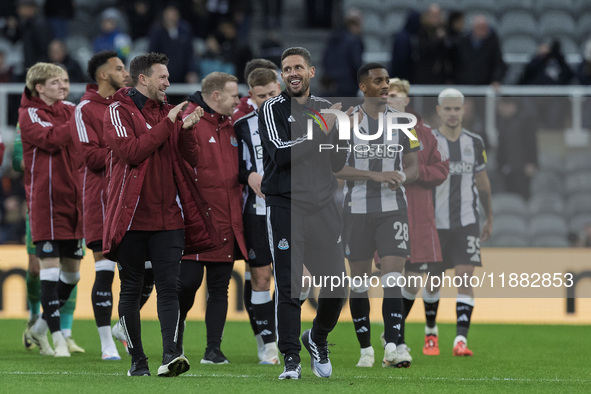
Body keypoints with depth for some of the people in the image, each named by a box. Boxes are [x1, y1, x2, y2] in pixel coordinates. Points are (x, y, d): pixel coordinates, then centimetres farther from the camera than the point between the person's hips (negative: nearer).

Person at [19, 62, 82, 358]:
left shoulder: (70, 110, 15)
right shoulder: (29, 114, -3)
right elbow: (50, 138, -20)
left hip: (74, 196, 6)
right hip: (45, 197, -6)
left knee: (72, 268, 8)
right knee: (50, 262, -9)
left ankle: (40, 327, 24)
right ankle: (57, 337, -6)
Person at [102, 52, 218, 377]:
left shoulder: (168, 112, 14)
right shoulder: (118, 111, -1)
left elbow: (191, 159, 10)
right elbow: (131, 152, -17)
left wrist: (186, 130, -8)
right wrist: (167, 124, -15)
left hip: (168, 216, 4)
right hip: (132, 215, -4)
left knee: (168, 286, -7)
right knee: (131, 289, 3)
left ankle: (171, 355, -17)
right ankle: (137, 359, 11)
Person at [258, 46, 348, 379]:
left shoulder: (326, 109, 14)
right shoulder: (273, 109, 0)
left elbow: (337, 164, 14)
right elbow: (281, 153, -15)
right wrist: (320, 132, -17)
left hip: (323, 208, 4)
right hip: (286, 207, -4)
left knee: (337, 287, 1)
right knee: (289, 287, -6)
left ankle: (317, 339, 27)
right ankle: (291, 359, 3)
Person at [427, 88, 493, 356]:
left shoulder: (474, 143, 6)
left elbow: (482, 183, 17)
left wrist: (489, 219, 23)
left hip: (467, 223, 1)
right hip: (436, 223, -1)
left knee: (465, 277, -12)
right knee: (433, 282, 8)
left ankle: (461, 339, -17)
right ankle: (431, 332, 31)